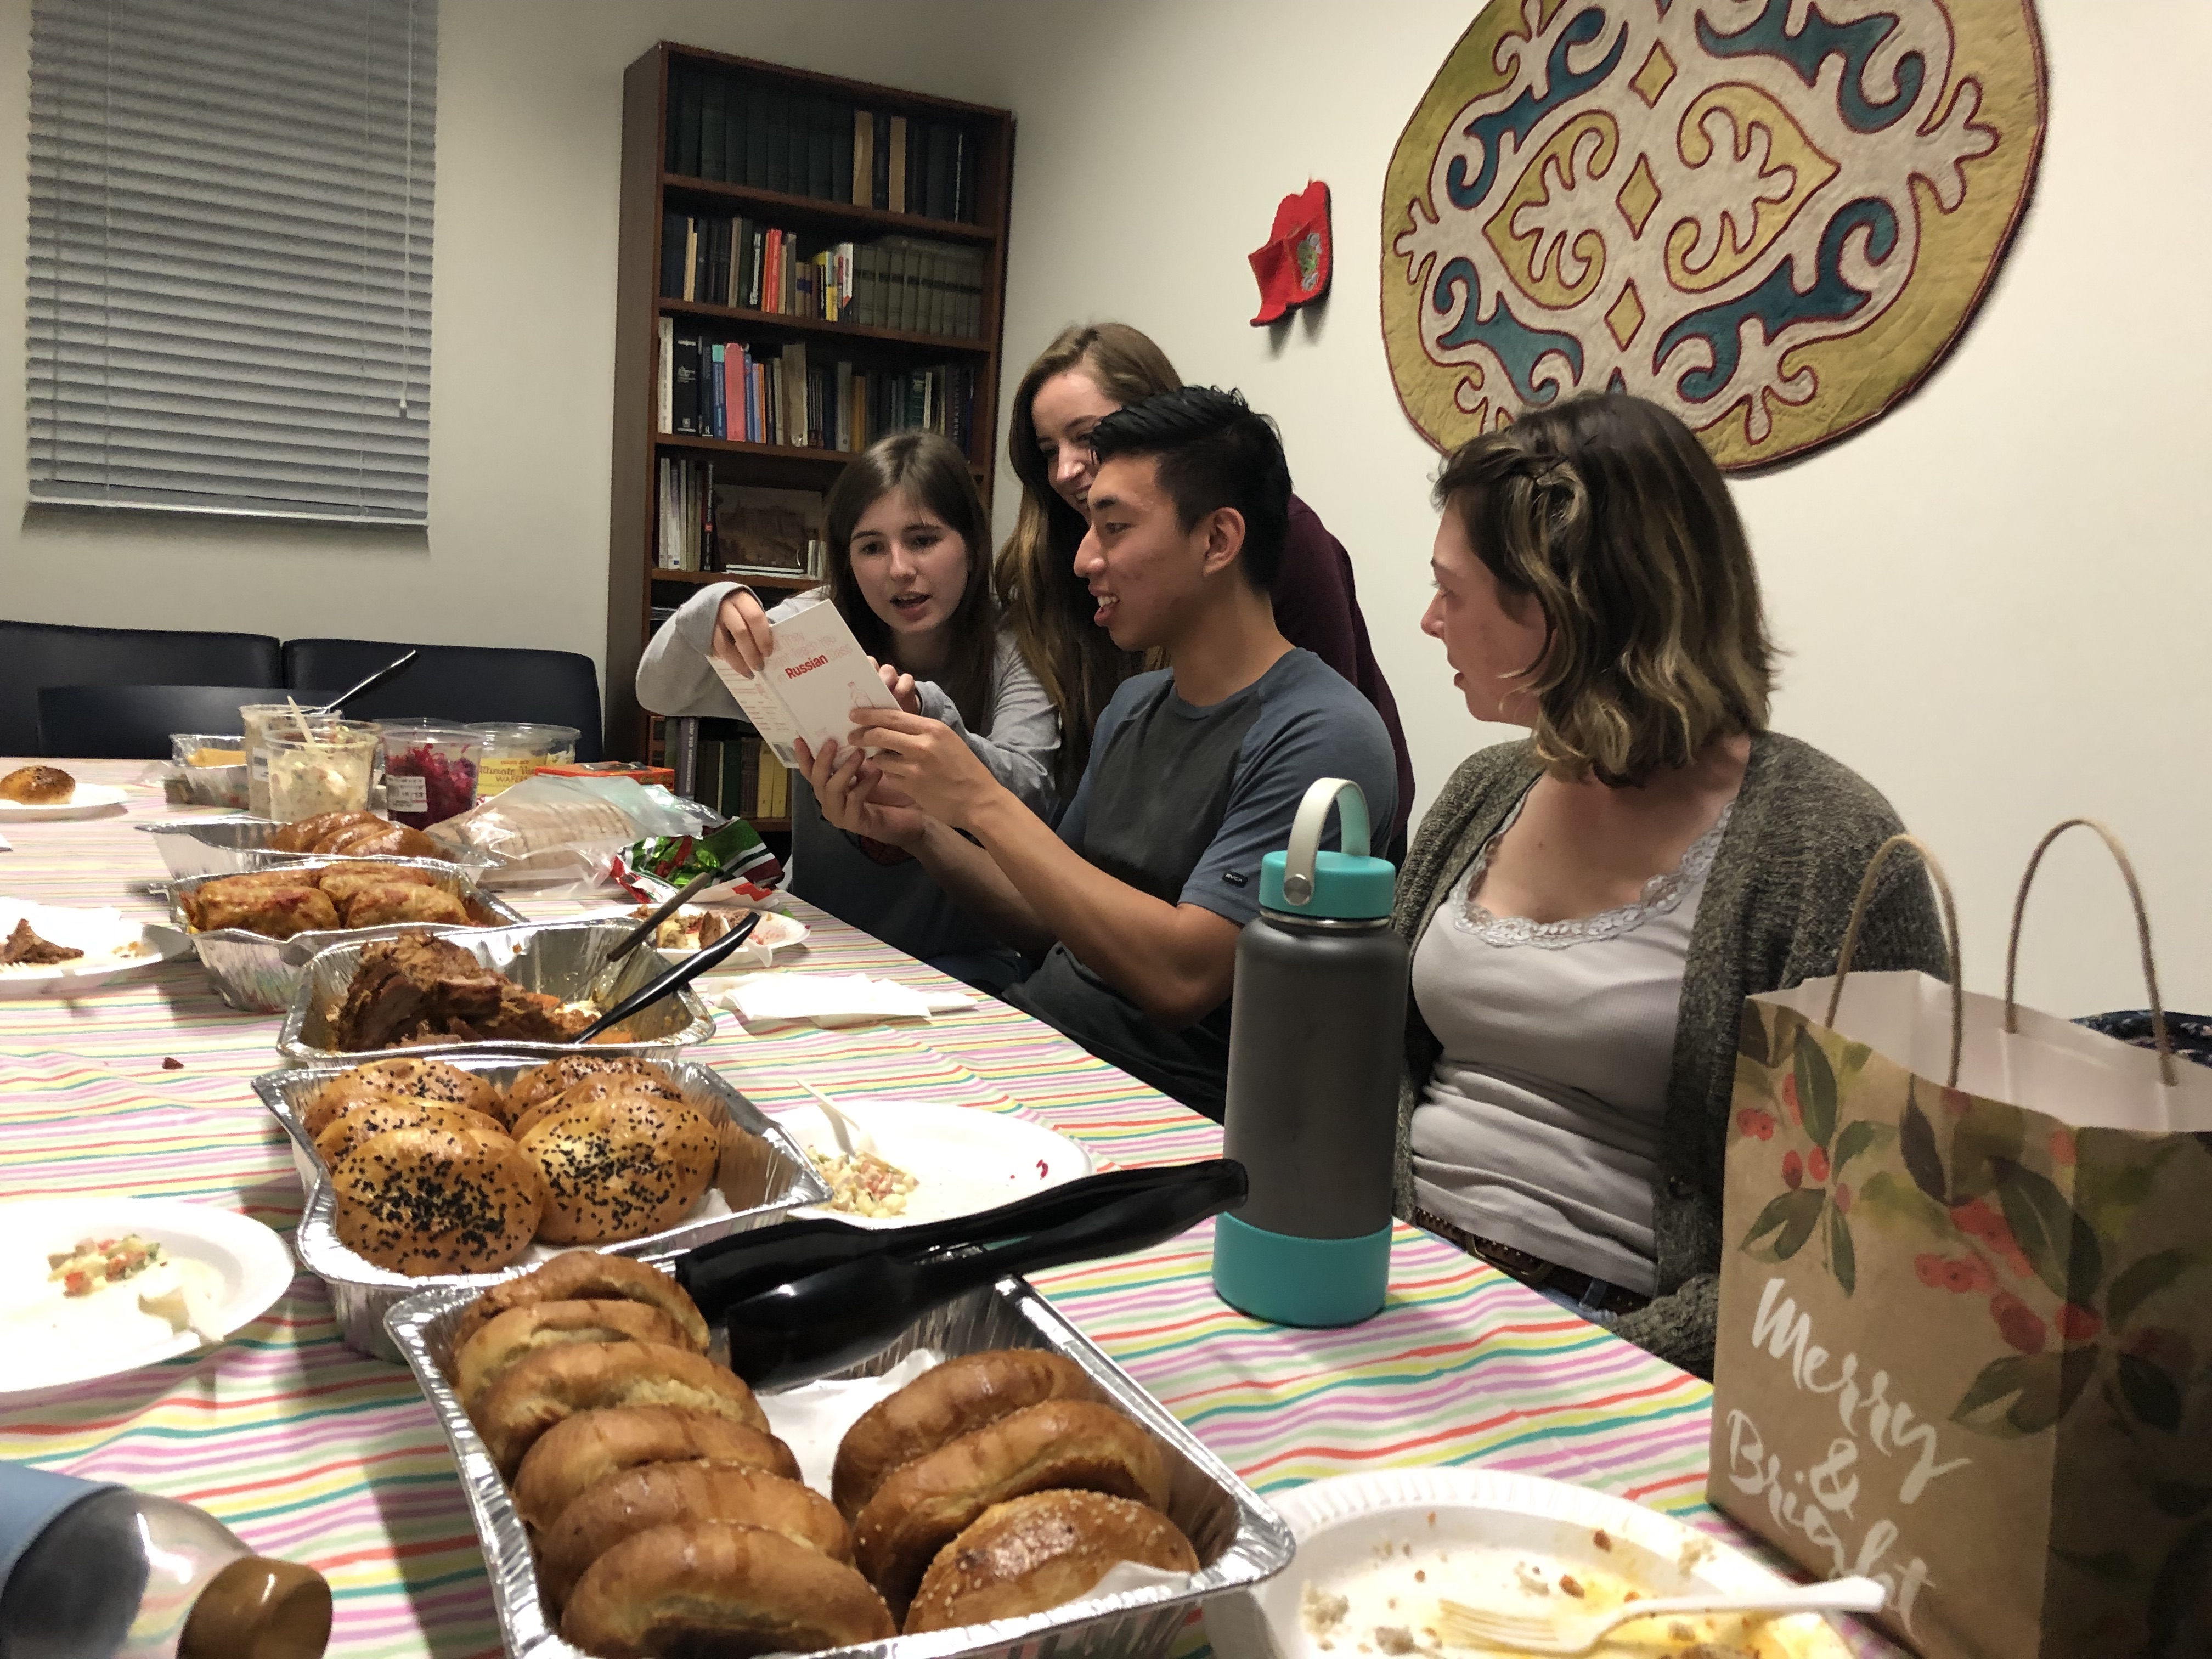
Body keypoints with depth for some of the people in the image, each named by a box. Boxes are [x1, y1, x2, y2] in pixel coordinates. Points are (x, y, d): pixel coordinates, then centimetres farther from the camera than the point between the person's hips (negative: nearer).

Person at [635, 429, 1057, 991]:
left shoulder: (1013, 661, -5)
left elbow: (1028, 800, -20)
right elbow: (662, 692, -2)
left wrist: (926, 715, -39)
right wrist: (713, 612, -24)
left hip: (960, 959, -3)